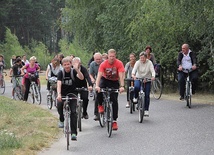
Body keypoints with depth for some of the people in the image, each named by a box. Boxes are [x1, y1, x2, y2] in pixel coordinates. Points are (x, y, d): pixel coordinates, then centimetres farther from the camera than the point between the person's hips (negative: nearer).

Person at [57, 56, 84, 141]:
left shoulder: (73, 71, -10)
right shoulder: (61, 73, -10)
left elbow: (81, 78, -28)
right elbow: (59, 84, -22)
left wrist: (77, 69, -44)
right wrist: (59, 94, -38)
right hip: (63, 94, 1)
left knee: (73, 112, -13)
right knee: (59, 105, -22)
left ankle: (73, 133, -12)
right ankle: (61, 120, 11)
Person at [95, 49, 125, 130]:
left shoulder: (119, 63, -21)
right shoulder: (103, 64, -21)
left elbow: (121, 76, -27)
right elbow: (99, 75, -28)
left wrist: (122, 86, -40)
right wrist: (97, 86, -43)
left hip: (114, 82, 0)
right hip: (105, 80, 0)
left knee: (114, 101, -8)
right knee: (99, 91, -32)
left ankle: (114, 121, -1)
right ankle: (100, 105, -2)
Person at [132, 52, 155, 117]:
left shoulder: (149, 63, -10)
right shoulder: (138, 62, -10)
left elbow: (152, 71, -20)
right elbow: (134, 69, -25)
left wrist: (153, 76, -42)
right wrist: (133, 75, -47)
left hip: (147, 79, 0)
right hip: (138, 78, 0)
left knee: (147, 95, -5)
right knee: (136, 87, -33)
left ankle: (146, 110, 5)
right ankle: (135, 97, -1)